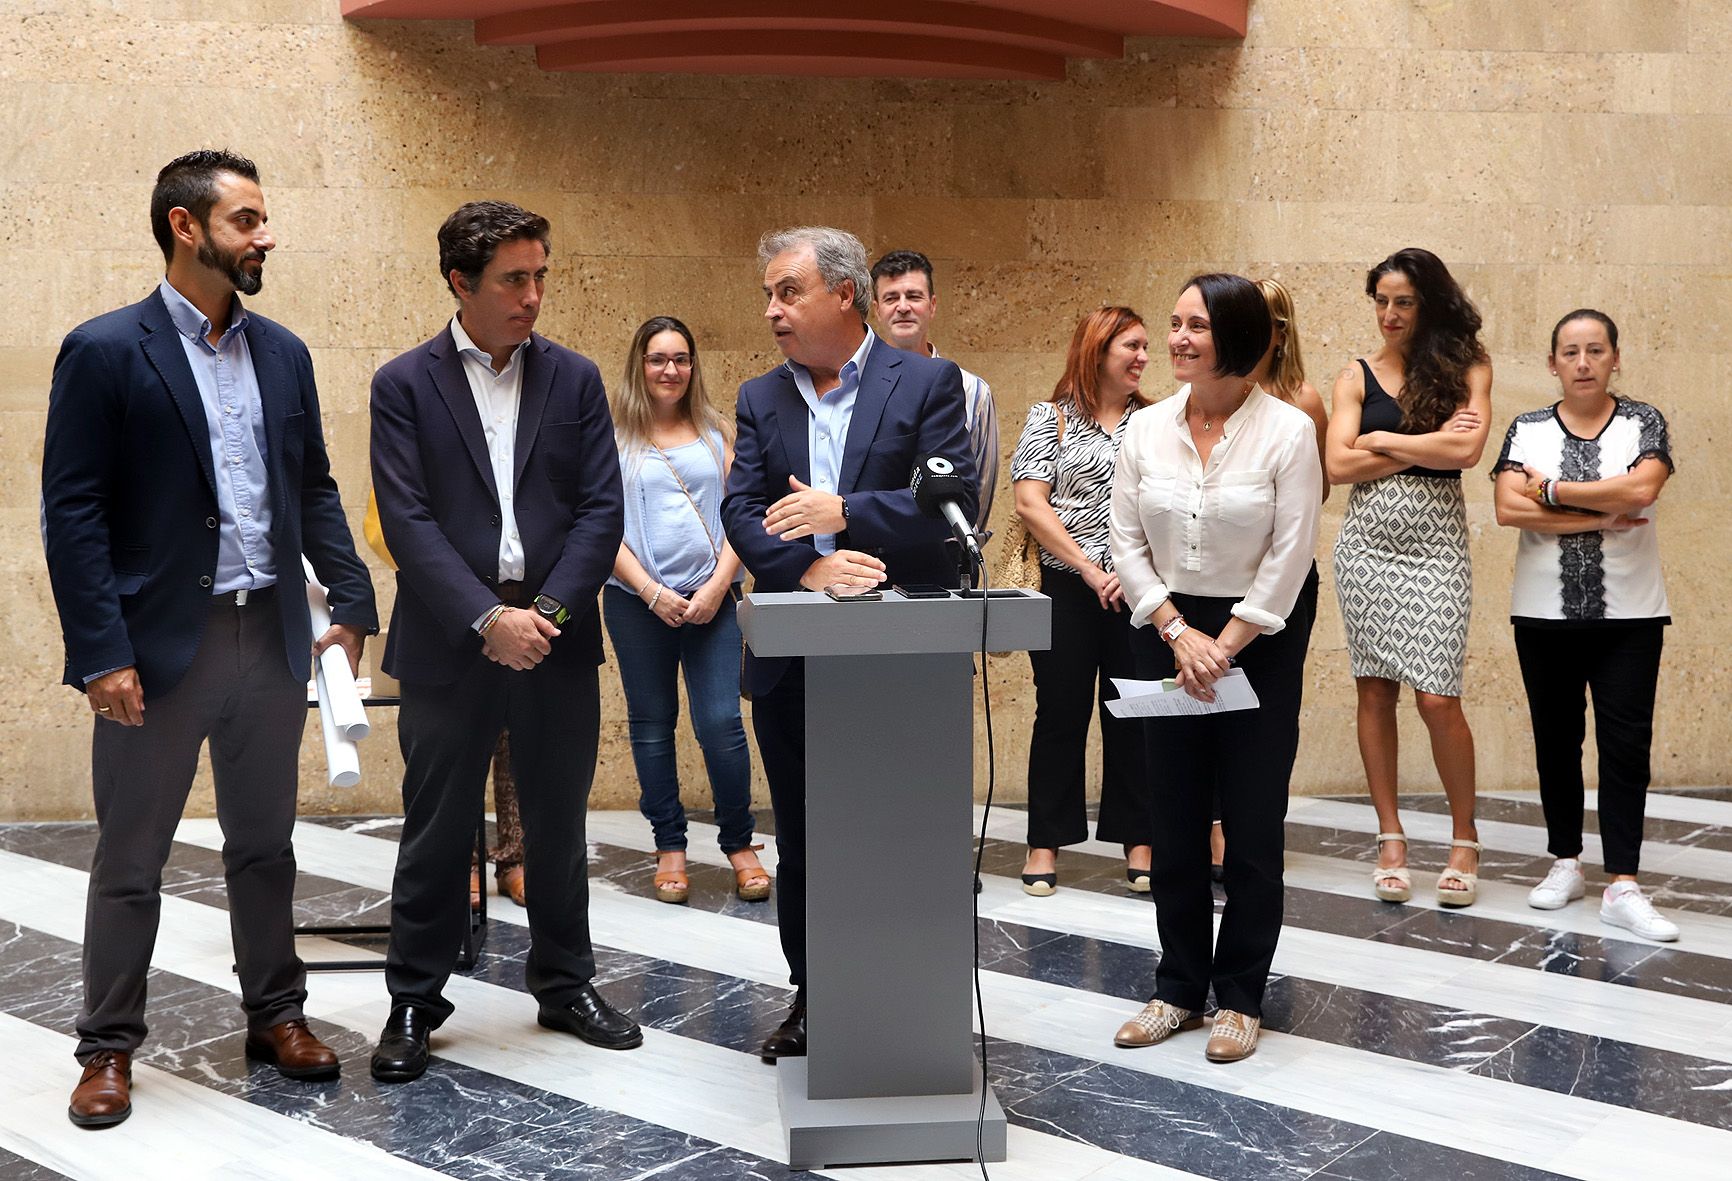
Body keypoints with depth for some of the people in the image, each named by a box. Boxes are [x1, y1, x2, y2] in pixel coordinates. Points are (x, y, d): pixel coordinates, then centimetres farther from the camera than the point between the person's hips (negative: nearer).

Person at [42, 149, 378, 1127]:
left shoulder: (283, 352, 9)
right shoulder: (105, 351, -7)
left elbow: (314, 488, 13)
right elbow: (72, 512, -10)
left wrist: (353, 602, 4)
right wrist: (100, 653, -15)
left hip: (272, 637, 5)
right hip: (160, 643, -4)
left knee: (266, 844, 16)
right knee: (130, 860, 8)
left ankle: (277, 1012, 31)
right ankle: (110, 1047, 23)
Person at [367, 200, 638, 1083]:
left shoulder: (574, 379, 7)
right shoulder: (405, 385, 0)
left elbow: (602, 509, 2)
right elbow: (408, 521, -8)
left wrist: (549, 609, -11)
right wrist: (487, 619, -17)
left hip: (556, 641, 3)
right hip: (449, 644, -2)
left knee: (558, 824, 13)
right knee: (436, 832, 6)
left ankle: (565, 984, 28)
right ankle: (414, 1004, 20)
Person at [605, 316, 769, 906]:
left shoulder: (717, 431, 10)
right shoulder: (613, 438, 5)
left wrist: (717, 586, -8)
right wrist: (653, 593, -9)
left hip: (712, 599, 0)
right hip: (637, 601, 0)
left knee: (720, 723, -5)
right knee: (651, 726, 6)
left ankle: (740, 844, 9)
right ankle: (669, 847, 17)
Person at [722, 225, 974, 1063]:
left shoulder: (928, 383, -1)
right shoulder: (760, 399, 9)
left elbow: (955, 504, -11)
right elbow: (741, 513, -1)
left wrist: (844, 512, -21)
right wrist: (807, 568, -20)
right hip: (791, 661, 4)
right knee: (800, 839, 13)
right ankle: (811, 996, 29)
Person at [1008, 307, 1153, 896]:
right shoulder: (1051, 418, 3)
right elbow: (1030, 503, -6)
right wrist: (1090, 570, -11)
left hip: (1139, 593, 2)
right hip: (1067, 589, -2)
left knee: (1133, 713, 6)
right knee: (1061, 712, 3)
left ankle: (1138, 841, 16)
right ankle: (1046, 842, 13)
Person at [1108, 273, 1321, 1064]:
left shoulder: (1287, 430, -9)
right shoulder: (1146, 429, 2)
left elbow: (1289, 556, -10)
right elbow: (1127, 541, 2)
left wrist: (1224, 646, -12)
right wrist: (1179, 634, -8)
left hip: (1259, 637, -3)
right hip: (1166, 632, 3)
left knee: (1254, 826, 3)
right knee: (1173, 822, 8)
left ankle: (1240, 998, 16)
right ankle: (1179, 989, 21)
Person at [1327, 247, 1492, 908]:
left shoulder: (1466, 367, 4)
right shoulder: (1357, 377, 8)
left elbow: (1466, 449, -13)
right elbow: (1339, 465, -4)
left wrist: (1381, 440, -5)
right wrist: (1427, 444, -8)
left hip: (1436, 545, -2)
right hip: (1366, 543, 2)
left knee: (1437, 697, -7)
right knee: (1374, 691, 4)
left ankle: (1465, 841, 11)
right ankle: (1390, 839, 15)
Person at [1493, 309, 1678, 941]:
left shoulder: (1643, 422, 2)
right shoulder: (1528, 429, 4)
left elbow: (1641, 489, -17)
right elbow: (1508, 508, -11)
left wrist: (1551, 491, -11)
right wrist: (1599, 516, -14)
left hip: (1629, 613, -1)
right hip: (1545, 612, 1)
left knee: (1625, 743, -3)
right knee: (1557, 739, 9)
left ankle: (1622, 886, -1)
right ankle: (1566, 863, 22)